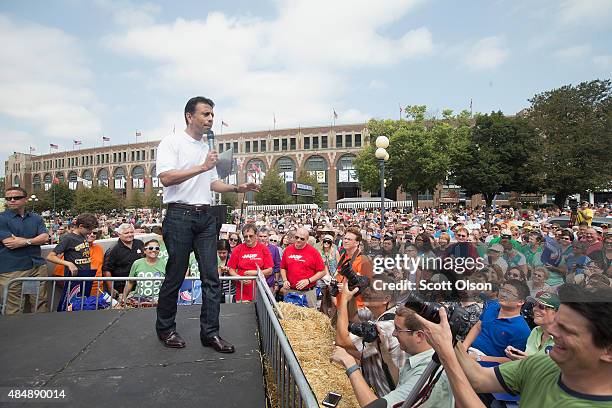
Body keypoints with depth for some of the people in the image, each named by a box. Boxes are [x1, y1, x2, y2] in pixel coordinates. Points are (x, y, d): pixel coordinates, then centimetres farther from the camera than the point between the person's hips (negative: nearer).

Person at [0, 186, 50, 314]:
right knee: (13, 311, 0)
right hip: (11, 270, -3)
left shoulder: (36, 218, 12)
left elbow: (45, 238, 1)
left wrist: (24, 241, -11)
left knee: (41, 305, 7)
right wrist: (34, 239, -5)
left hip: (37, 266, 4)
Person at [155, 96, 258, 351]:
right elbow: (166, 177, -15)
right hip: (180, 216, -6)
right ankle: (165, 328, 24)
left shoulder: (208, 148, 20)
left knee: (211, 276, 2)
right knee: (175, 275, 4)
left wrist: (236, 188, 10)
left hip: (206, 217, 6)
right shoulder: (172, 142, -1)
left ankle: (210, 332, 11)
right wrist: (202, 167, -17)